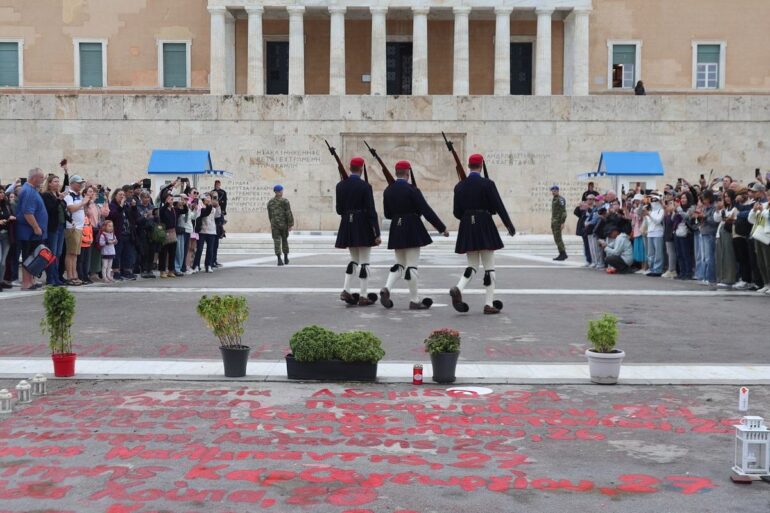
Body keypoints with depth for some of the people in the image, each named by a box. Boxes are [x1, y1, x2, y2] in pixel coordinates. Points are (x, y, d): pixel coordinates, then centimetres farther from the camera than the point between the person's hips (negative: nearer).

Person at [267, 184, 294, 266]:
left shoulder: (270, 202, 6)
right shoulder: (285, 201, -7)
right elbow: (289, 214, -11)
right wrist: (291, 224, -7)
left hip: (274, 225, 2)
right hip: (284, 224, -2)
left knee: (277, 241, -3)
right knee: (285, 240, 15)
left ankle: (279, 259, -16)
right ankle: (286, 258, 24)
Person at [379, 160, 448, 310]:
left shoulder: (388, 190, 4)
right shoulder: (412, 190, -14)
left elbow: (387, 214, 11)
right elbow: (426, 211, -14)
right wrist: (442, 228, -8)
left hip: (396, 230, 6)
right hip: (412, 230, -6)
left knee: (400, 263, 16)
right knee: (411, 265, -1)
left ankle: (386, 288, -5)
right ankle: (414, 300, 5)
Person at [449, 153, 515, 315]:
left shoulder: (459, 186, 3)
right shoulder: (487, 184, -9)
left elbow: (457, 212, 5)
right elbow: (498, 207, -9)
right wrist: (509, 226, 1)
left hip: (467, 229, 4)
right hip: (485, 227, -4)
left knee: (473, 265, 13)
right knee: (489, 266, 4)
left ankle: (458, 288, -14)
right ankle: (489, 304, 4)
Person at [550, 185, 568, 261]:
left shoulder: (560, 199, -11)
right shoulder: (553, 199, 19)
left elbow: (563, 211, -17)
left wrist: (562, 223, -22)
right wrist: (552, 223, 22)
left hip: (558, 221, -10)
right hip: (554, 221, 10)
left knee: (557, 238, -12)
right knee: (557, 238, 8)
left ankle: (563, 254, -7)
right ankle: (562, 254, 11)